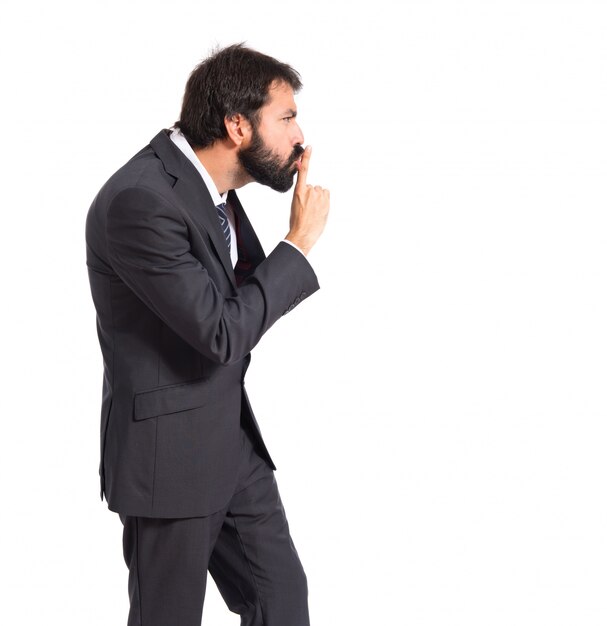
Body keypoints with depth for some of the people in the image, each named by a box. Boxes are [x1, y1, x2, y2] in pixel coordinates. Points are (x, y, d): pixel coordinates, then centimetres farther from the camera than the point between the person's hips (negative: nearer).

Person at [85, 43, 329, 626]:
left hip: (234, 442, 8)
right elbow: (220, 332, -26)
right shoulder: (139, 200, -25)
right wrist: (298, 244, -18)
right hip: (169, 452, -8)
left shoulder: (210, 184, 3)